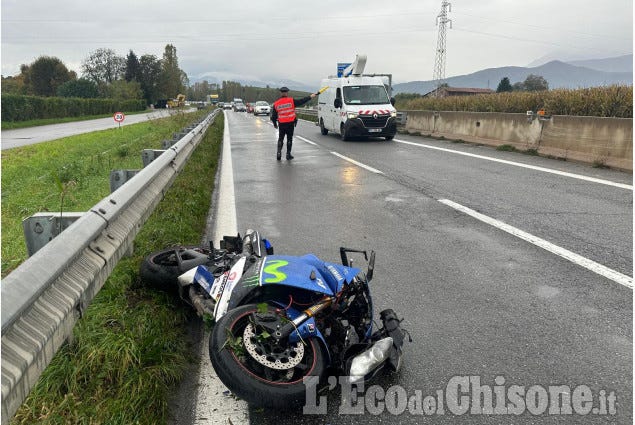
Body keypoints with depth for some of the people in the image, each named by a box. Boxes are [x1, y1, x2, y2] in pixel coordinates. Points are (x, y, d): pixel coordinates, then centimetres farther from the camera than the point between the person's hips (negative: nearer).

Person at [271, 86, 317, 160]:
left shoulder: (276, 104, 1)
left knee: (280, 139, 13)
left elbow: (273, 116, 5)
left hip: (281, 124, 2)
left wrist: (275, 124, 21)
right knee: (289, 139, 10)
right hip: (290, 124, -1)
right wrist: (310, 97, 9)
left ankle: (279, 153, 3)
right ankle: (288, 154, 13)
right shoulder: (291, 101, -7)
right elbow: (301, 101, -2)